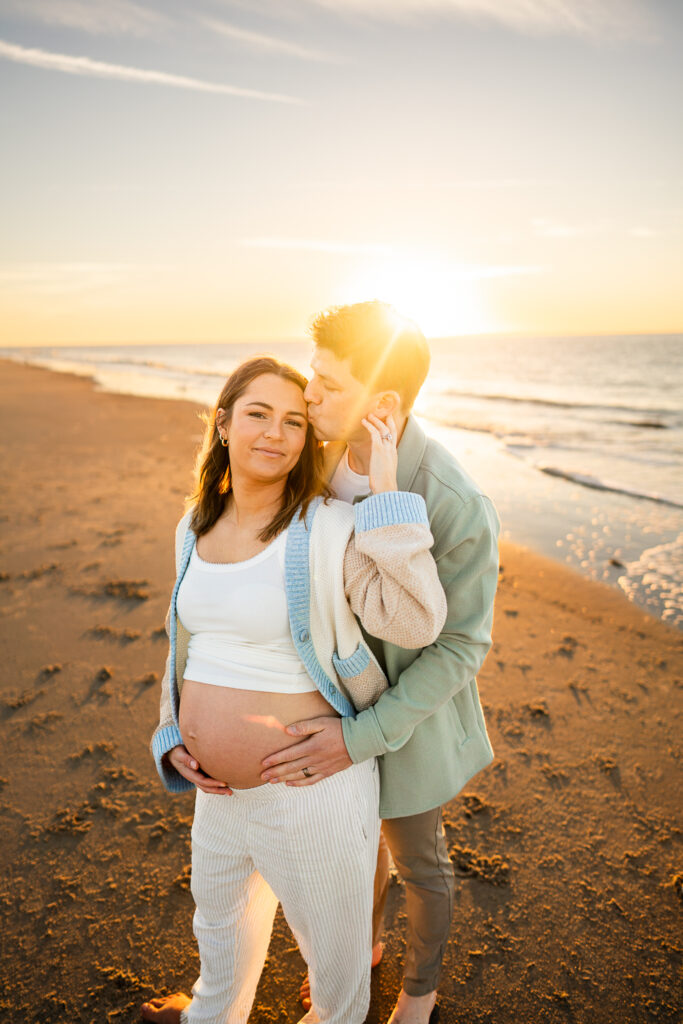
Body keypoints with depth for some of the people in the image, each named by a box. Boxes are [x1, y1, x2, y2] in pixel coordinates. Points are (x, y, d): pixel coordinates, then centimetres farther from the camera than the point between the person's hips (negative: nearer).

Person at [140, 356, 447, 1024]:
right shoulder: (195, 529, -1)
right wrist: (172, 736, 4)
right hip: (219, 786, 7)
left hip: (310, 788, -6)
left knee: (332, 935, 23)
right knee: (219, 909, 34)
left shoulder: (329, 529, -20)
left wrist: (386, 495, -34)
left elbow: (417, 621, -31)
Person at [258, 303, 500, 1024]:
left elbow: (461, 645, -23)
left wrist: (363, 736, -29)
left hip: (404, 713, -5)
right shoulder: (321, 458, -13)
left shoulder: (457, 507, -32)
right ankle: (362, 943, 62)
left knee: (416, 862, 22)